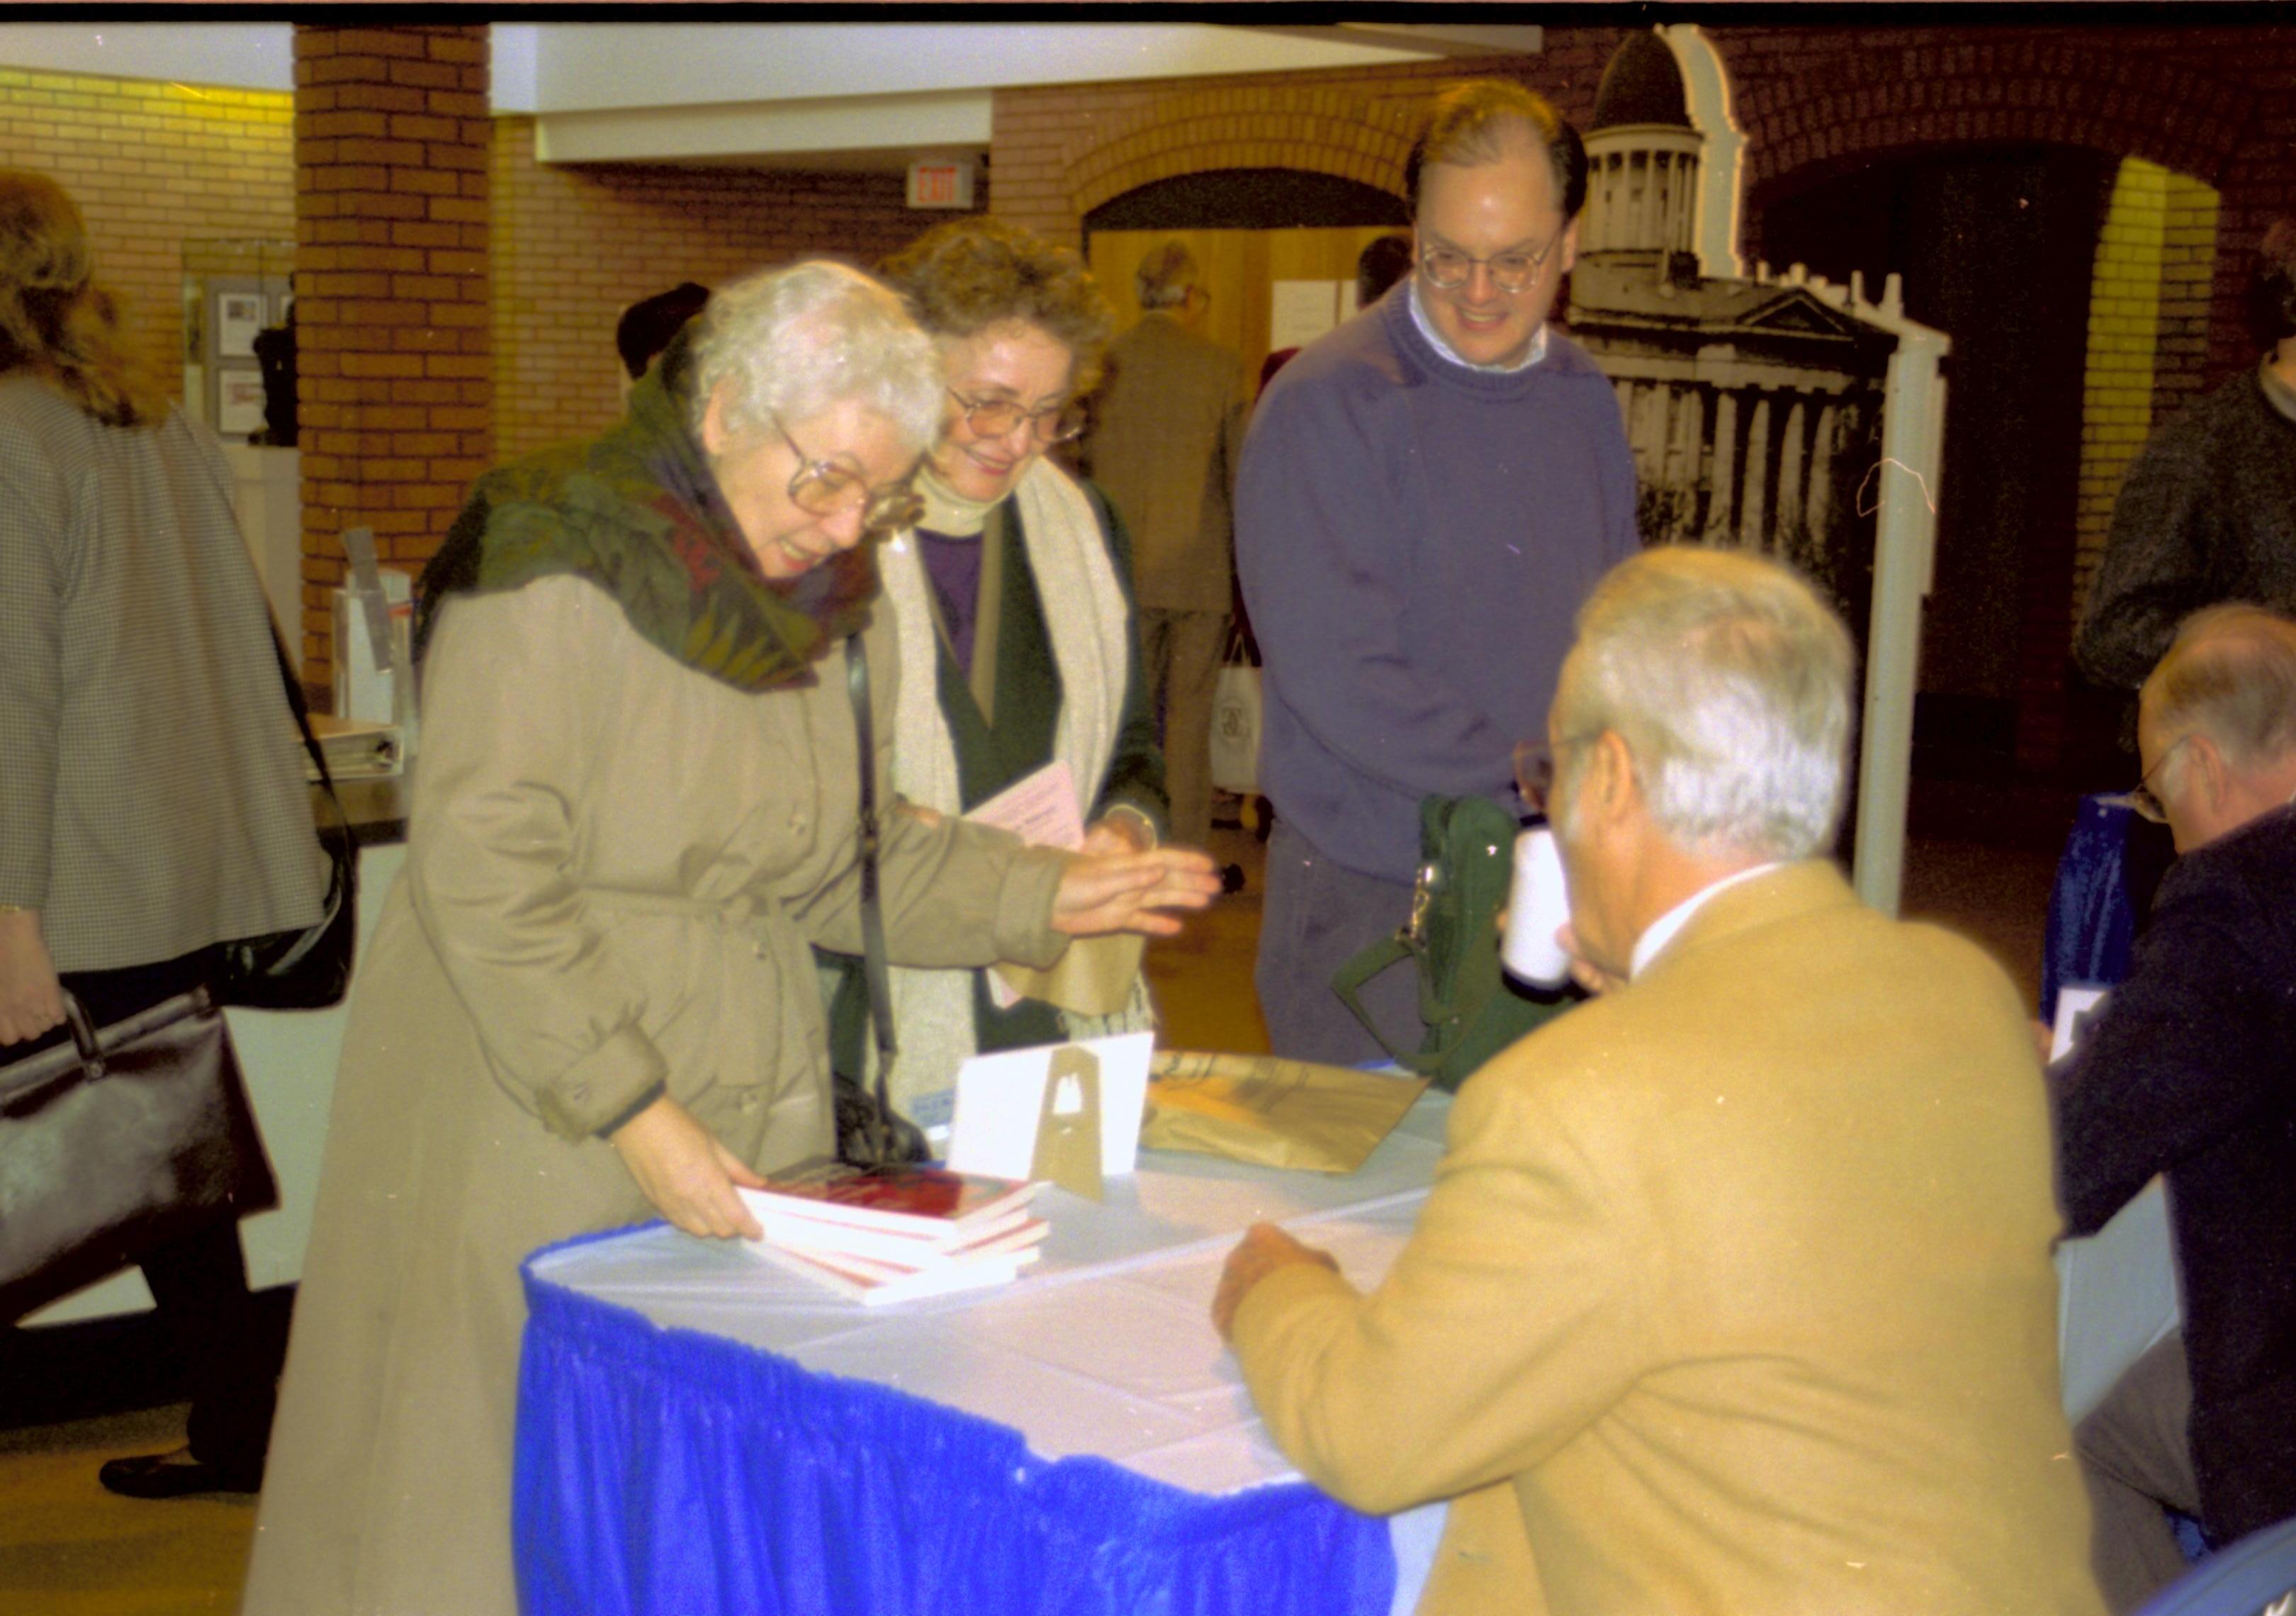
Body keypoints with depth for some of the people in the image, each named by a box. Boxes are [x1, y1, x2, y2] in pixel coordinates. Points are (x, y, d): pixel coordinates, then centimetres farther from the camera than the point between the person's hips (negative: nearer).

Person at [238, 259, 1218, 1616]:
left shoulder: (832, 602, 10)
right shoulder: (558, 566, -13)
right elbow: (483, 870, -18)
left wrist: (1035, 895, 2)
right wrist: (631, 1110, -22)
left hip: (751, 1132, 6)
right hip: (536, 1132, -6)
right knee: (502, 1506, 3)